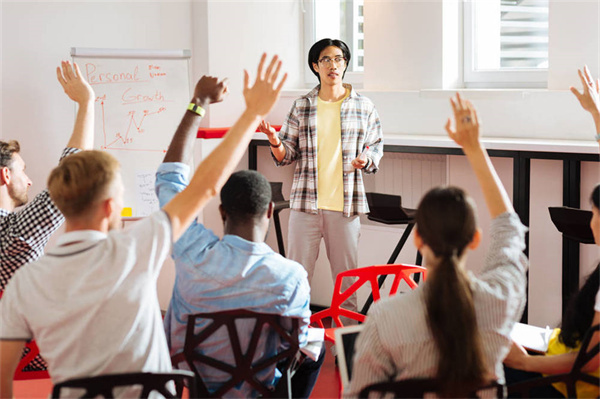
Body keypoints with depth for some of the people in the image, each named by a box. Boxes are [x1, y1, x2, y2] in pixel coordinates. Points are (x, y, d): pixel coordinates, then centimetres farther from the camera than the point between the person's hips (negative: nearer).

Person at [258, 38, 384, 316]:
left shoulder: (364, 107, 6)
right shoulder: (301, 107, 7)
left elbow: (376, 146, 13)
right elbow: (286, 156, 9)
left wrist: (366, 160, -9)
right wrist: (275, 142, -13)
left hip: (346, 204, 0)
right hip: (305, 203, 0)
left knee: (346, 276, 5)